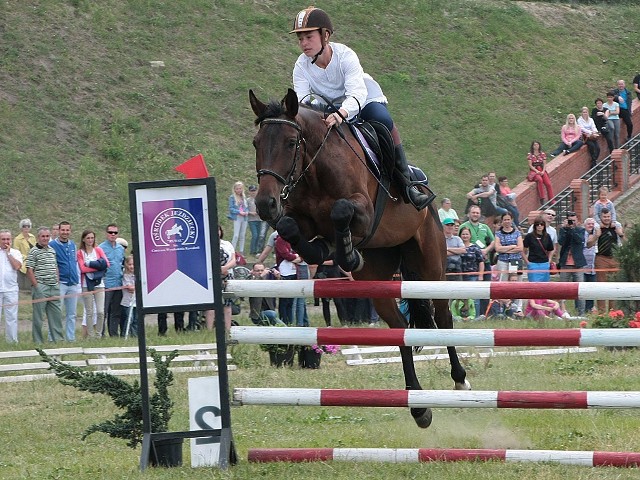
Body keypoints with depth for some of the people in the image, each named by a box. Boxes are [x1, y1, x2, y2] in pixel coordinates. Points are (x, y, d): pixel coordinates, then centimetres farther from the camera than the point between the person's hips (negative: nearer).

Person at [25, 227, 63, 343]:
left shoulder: (52, 250, 15)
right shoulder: (34, 252, -6)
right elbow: (29, 271, -9)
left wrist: (57, 283, 13)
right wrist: (36, 286, -13)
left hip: (53, 287, 7)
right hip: (41, 287, -7)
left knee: (57, 314, 7)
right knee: (38, 316, -2)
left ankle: (58, 338, 13)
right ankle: (37, 341, 3)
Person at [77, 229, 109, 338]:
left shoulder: (98, 250, 11)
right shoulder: (80, 253, 4)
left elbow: (107, 264, -1)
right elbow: (83, 269, -8)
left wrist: (90, 264, -8)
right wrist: (98, 266, -10)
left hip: (99, 283, 2)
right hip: (86, 284, -2)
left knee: (100, 312, -7)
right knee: (89, 312, -2)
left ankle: (98, 334, 3)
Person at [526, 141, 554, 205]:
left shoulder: (542, 154, 11)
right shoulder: (530, 155, 2)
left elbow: (544, 164, 8)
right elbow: (530, 165, -3)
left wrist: (543, 171, -9)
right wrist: (536, 171, -16)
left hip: (542, 170, 3)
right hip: (534, 171, -3)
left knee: (548, 184, -18)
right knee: (540, 180, -35)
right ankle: (542, 199, -33)